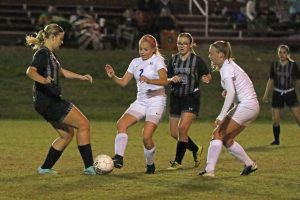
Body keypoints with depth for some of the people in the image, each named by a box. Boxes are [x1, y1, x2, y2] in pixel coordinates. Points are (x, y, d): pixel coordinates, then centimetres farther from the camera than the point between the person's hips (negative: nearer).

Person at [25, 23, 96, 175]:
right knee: (83, 124, -9)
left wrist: (81, 77, 23)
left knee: (67, 134, 18)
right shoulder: (43, 53, -13)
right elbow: (30, 71, -31)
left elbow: (62, 72, 32)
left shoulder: (49, 54, 18)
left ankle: (45, 168, 19)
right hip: (48, 101, -11)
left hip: (51, 102, 11)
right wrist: (43, 80, -50)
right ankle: (89, 167, -8)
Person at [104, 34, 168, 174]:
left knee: (146, 136, -15)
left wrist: (148, 80, -37)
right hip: (141, 101, 6)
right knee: (121, 124, -17)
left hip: (156, 101, -6)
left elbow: (164, 81, -20)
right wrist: (113, 76, -9)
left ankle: (150, 165, 8)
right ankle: (118, 158, -20)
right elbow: (123, 82, 11)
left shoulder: (157, 61, -6)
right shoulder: (135, 62, 12)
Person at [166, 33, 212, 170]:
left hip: (191, 98, -5)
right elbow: (167, 79, 10)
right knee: (174, 134, 4)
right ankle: (196, 150, 30)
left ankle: (178, 161, -7)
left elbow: (208, 76, 3)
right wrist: (172, 79, -12)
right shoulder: (173, 59, 7)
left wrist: (206, 79, -20)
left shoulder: (197, 60, -5)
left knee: (182, 128, -18)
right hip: (176, 97, 5)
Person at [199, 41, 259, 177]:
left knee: (218, 134, -11)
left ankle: (209, 170, -14)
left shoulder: (226, 68, -15)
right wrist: (227, 91, 9)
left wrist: (221, 116, -35)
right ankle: (250, 164, 18)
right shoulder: (229, 65, 14)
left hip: (245, 106, -9)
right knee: (227, 139, 12)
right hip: (251, 106, 9)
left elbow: (231, 93, -29)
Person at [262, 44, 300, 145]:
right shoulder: (274, 65, 2)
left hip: (290, 93, -2)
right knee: (275, 120, -2)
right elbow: (271, 80, 12)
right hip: (277, 94, 2)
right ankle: (276, 140, 15)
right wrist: (266, 94, 12)